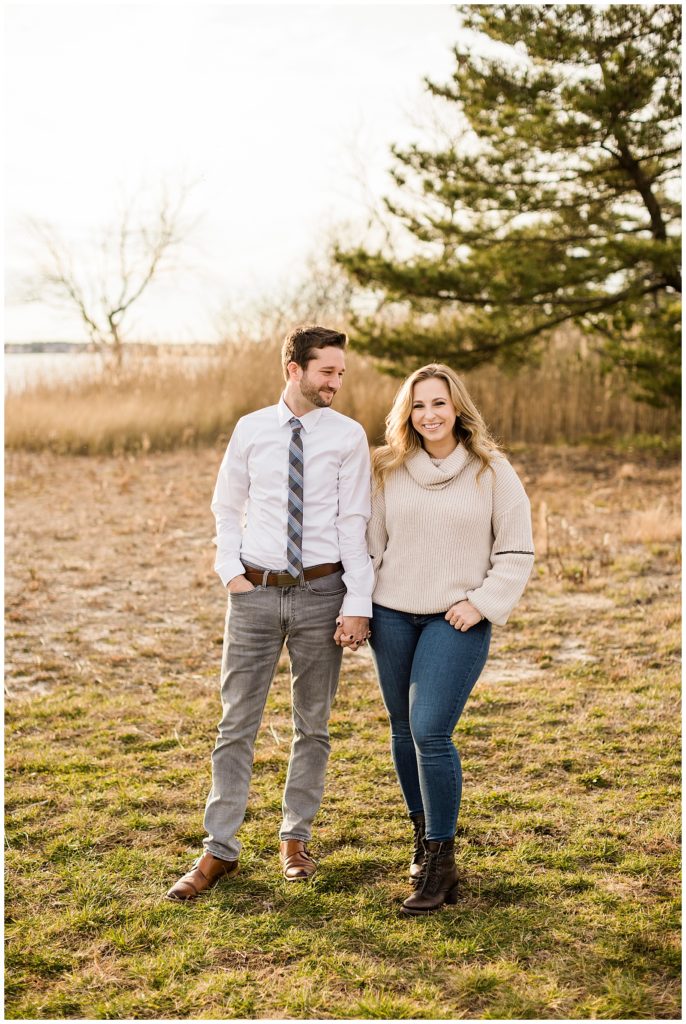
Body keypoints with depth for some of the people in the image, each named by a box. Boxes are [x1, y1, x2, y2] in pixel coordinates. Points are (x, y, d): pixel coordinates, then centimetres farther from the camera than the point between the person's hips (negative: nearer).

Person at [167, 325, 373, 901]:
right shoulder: (251, 430, 3)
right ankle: (220, 851, 13)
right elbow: (227, 507, 13)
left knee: (313, 724, 11)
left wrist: (357, 604, -11)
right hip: (256, 593, 1)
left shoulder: (348, 436, -2)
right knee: (237, 724, 4)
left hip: (321, 592, -1)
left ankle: (296, 840, 27)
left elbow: (354, 523, -5)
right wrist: (230, 570, 0)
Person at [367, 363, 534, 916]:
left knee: (430, 731, -14)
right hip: (393, 616, 4)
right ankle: (424, 834, 32)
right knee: (404, 730, 12)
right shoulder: (389, 470, 5)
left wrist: (482, 604, -10)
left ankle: (441, 864, -2)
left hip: (457, 621, -4)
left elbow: (517, 552, 0)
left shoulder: (493, 472, -2)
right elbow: (371, 542, 12)